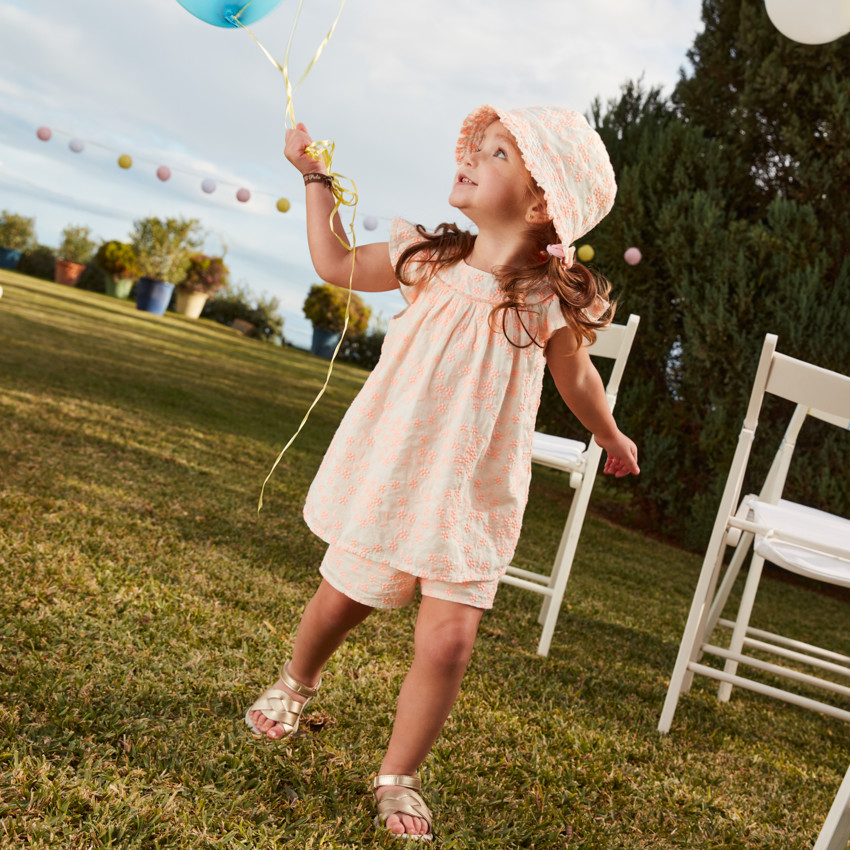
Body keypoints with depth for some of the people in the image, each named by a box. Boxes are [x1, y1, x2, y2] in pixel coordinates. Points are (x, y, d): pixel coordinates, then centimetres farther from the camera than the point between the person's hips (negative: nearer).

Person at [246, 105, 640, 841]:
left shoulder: (553, 297, -10)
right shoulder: (428, 258, -3)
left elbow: (576, 378, 8)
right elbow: (336, 264, 11)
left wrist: (612, 438, 23)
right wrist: (315, 178, 12)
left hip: (473, 494, -2)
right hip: (388, 471, 2)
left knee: (448, 644, -7)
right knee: (341, 601, 16)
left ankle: (398, 777, 17)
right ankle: (296, 684, 50)